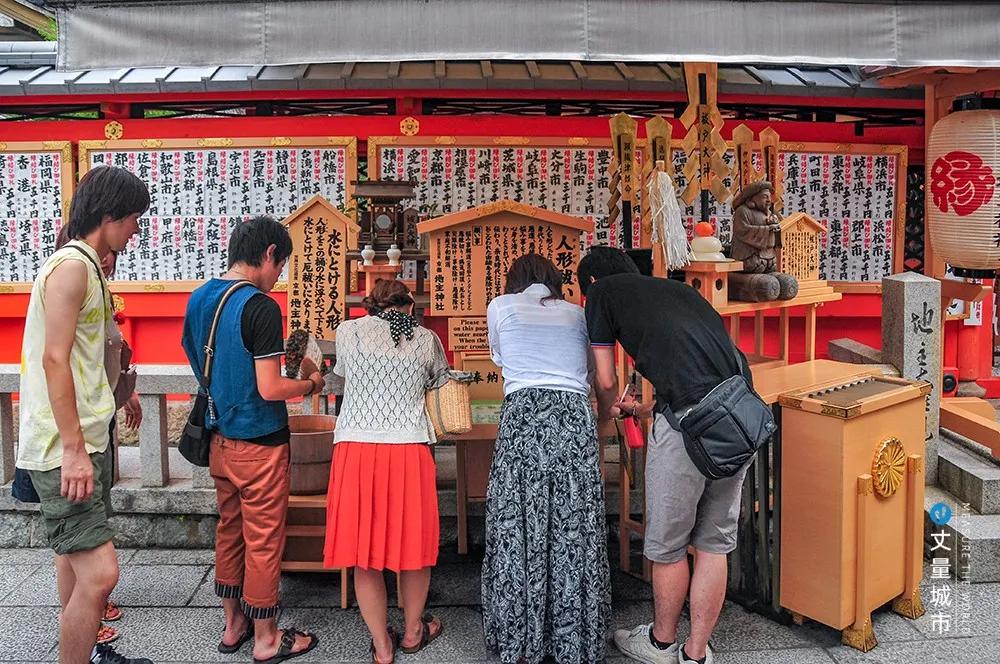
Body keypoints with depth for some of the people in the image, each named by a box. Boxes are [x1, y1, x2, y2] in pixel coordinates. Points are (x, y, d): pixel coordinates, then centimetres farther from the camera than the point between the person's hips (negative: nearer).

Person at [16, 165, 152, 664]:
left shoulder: (86, 267, 16)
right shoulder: (71, 265, -14)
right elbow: (54, 359, -21)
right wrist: (73, 450, -23)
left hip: (85, 441, 11)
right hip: (64, 449, -11)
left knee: (77, 558, 20)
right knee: (99, 572, -13)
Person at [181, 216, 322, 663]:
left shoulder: (199, 298, 5)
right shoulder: (260, 307, -20)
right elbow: (270, 389, -23)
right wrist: (310, 383, -4)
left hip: (219, 439, 8)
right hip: (259, 442, -8)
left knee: (229, 530, 18)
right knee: (263, 541, 4)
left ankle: (233, 625, 31)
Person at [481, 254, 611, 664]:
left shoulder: (500, 307, 15)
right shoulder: (576, 314, 21)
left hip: (523, 416, -2)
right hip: (576, 416, 2)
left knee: (518, 530, 5)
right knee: (574, 533, 6)